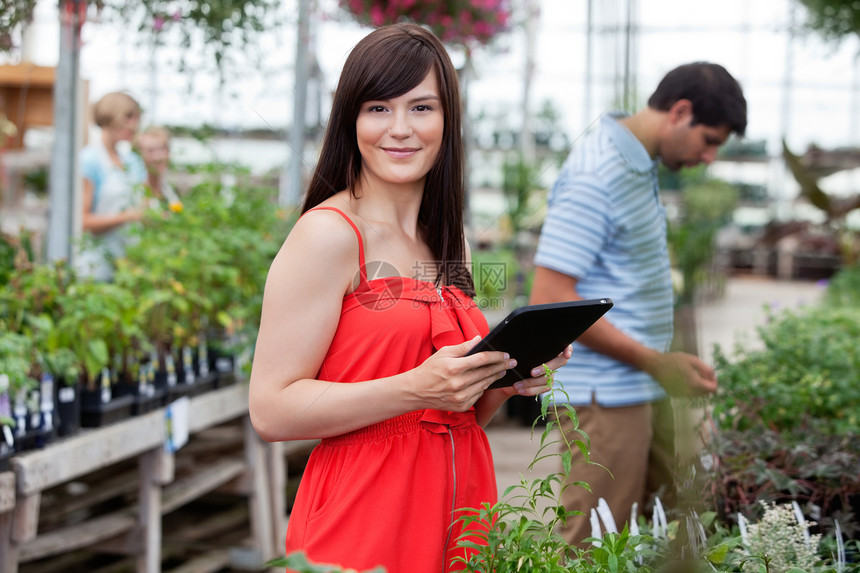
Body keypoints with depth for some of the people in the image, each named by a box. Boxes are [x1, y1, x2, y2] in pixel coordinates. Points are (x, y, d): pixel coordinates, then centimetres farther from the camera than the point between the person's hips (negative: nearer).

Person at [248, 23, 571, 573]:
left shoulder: (448, 243, 12)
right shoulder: (329, 234, -10)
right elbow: (272, 410, -16)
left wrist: (506, 380, 0)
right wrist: (417, 388, -23)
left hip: (459, 516, 7)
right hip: (360, 525, -7)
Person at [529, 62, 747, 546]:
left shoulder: (640, 167, 13)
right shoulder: (596, 177, -18)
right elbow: (549, 298, -23)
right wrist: (656, 362, -21)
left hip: (643, 391, 10)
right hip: (605, 396, -10)